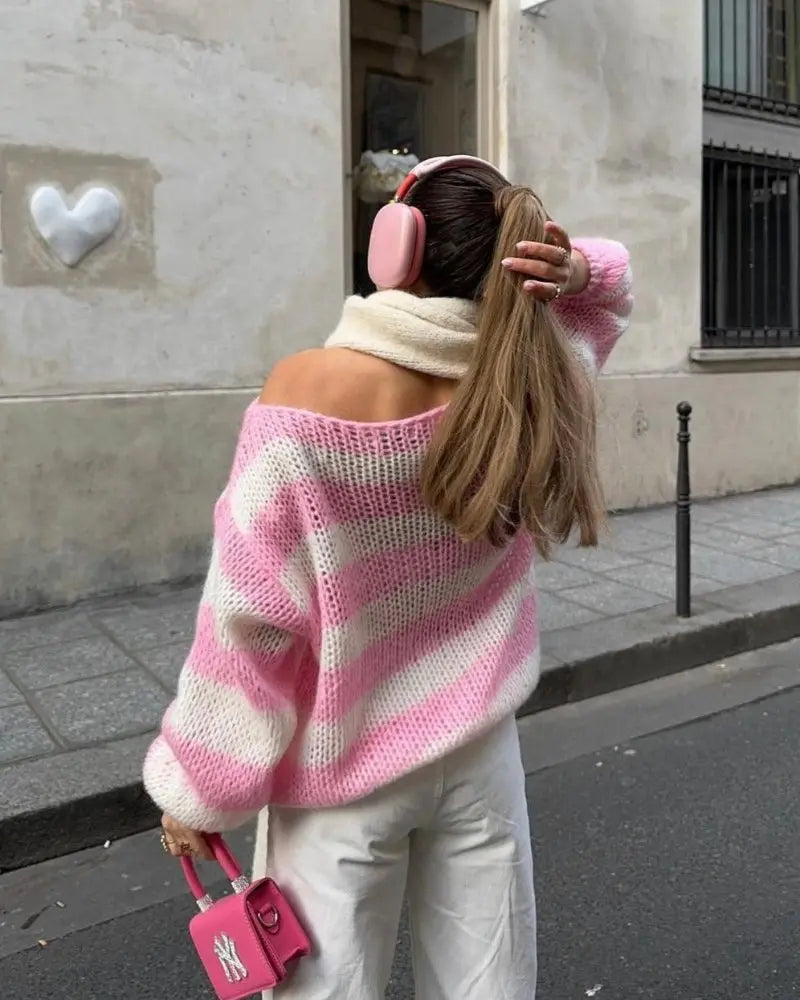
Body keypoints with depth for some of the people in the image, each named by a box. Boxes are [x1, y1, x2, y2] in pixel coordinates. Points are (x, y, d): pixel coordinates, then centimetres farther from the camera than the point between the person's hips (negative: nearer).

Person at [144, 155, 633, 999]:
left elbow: (250, 614, -18)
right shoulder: (535, 382, -11)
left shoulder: (306, 390, -23)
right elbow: (608, 292, 12)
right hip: (479, 755, 4)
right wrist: (577, 273, -12)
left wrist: (197, 789, -6)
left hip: (343, 775, -3)